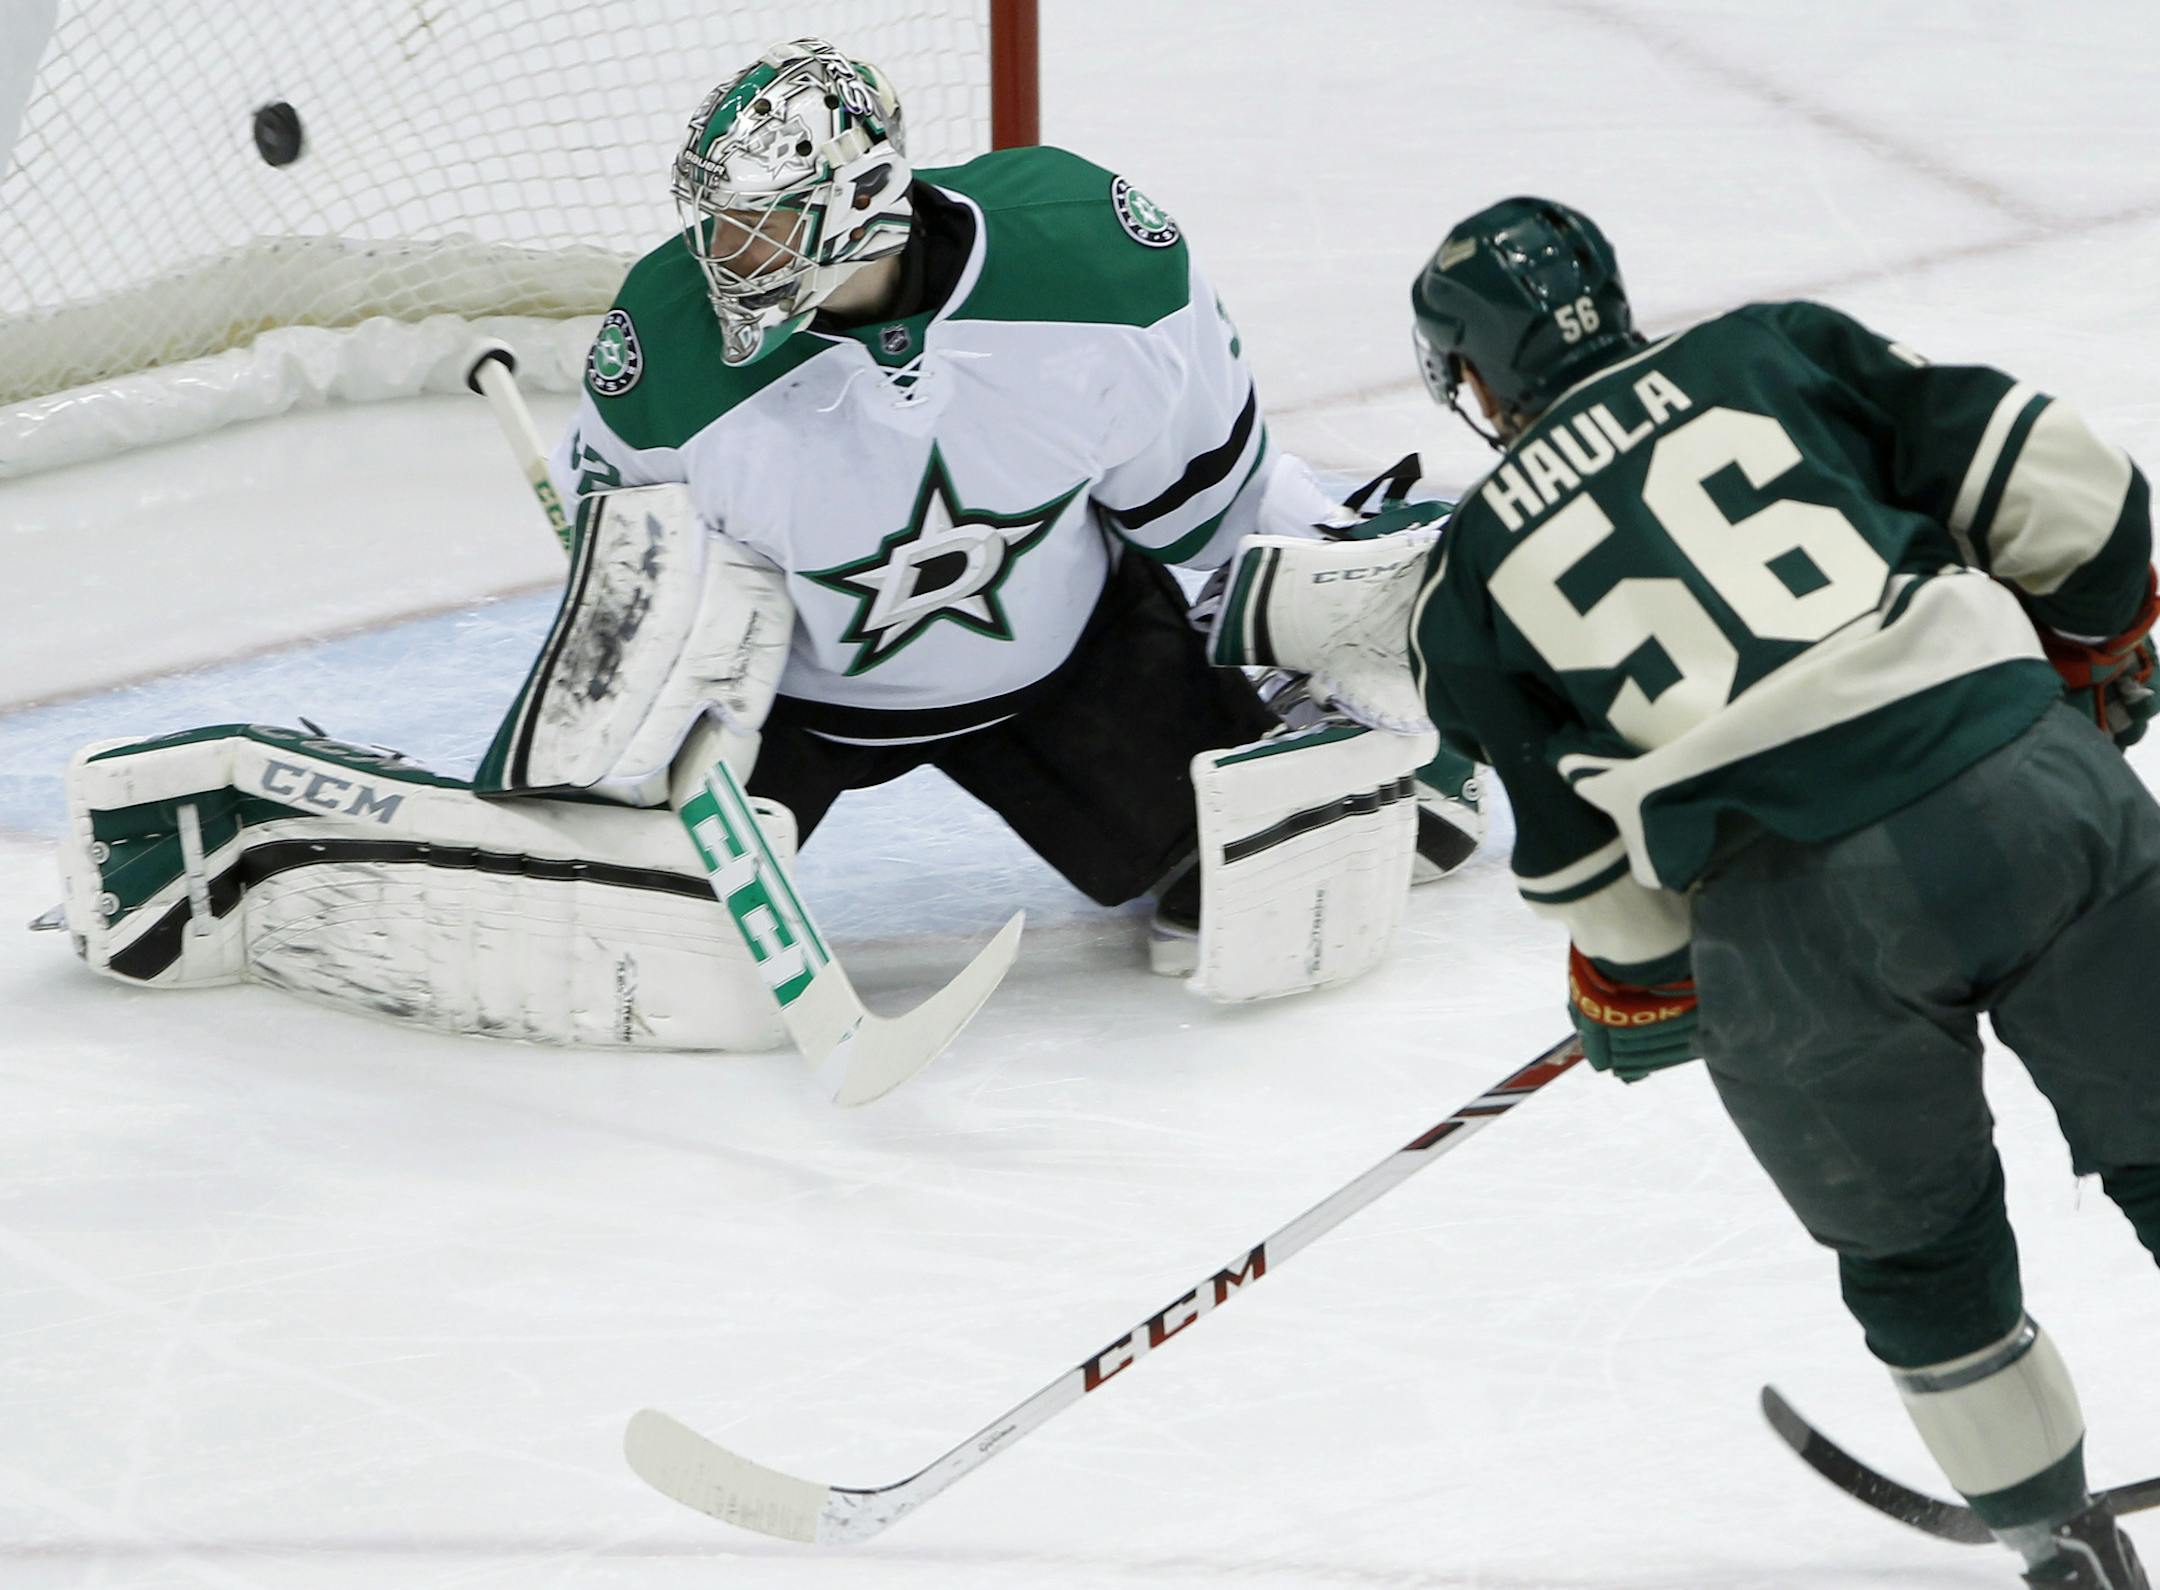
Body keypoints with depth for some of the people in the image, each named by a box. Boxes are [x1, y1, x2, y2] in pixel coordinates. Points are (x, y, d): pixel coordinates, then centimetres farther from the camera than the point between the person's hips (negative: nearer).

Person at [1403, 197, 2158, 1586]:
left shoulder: (1467, 584, 16)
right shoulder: (1772, 350, 17)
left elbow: (1591, 870, 16)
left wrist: (1635, 998, 34)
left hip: (1794, 919, -1)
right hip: (2028, 786, 1)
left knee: (1921, 1256, 22)